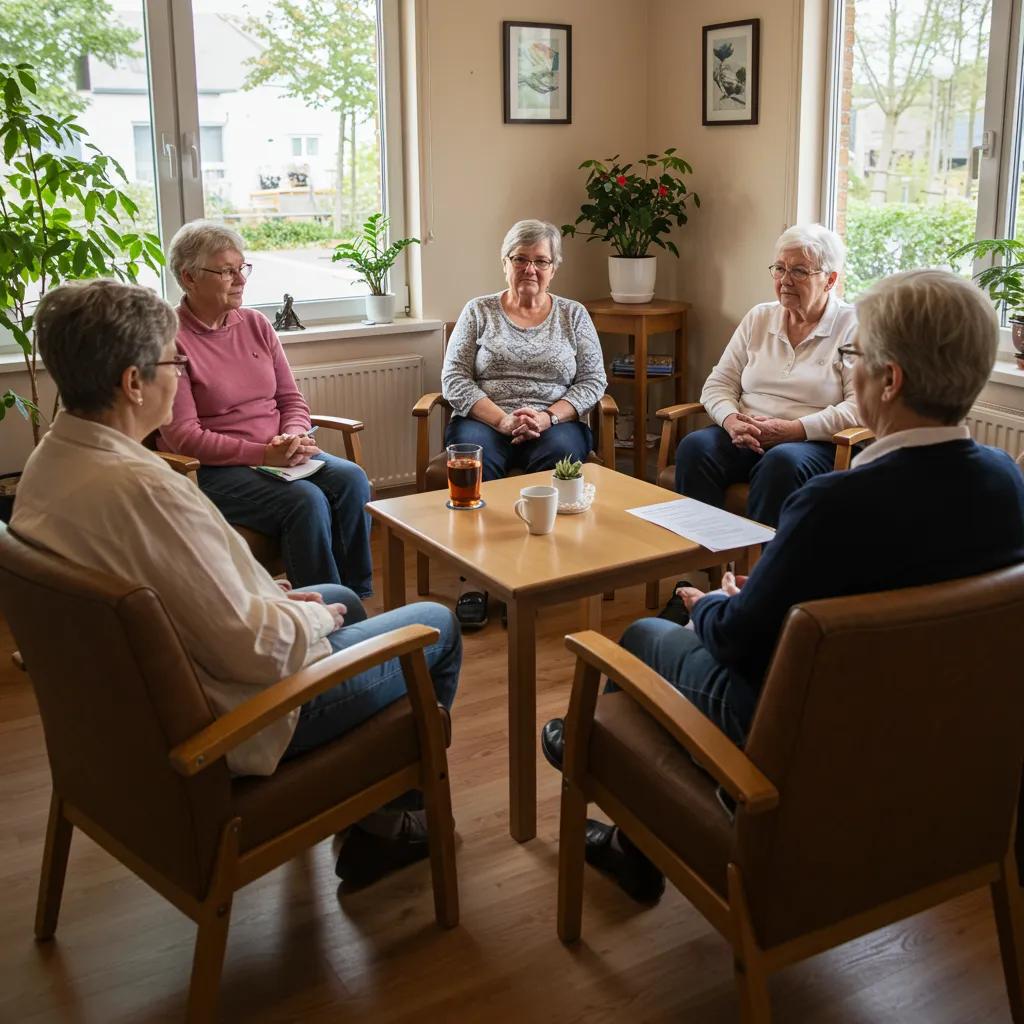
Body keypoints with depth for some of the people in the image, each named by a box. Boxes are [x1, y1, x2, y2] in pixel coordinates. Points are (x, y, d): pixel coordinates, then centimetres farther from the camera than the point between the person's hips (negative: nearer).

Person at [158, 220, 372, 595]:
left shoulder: (256, 324, 12)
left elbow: (292, 399, 14)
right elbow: (182, 436, -14)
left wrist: (292, 438, -10)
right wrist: (263, 454, -20)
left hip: (278, 456, 6)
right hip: (213, 469, -6)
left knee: (351, 478, -20)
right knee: (305, 499, -30)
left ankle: (359, 601, -11)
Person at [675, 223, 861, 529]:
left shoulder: (852, 328, 2)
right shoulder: (758, 318, 17)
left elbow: (861, 405, -9)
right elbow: (718, 385, 14)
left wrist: (792, 429, -18)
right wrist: (732, 421, -9)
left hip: (815, 444, -4)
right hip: (745, 438, 4)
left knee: (782, 461, -37)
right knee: (694, 446, -26)